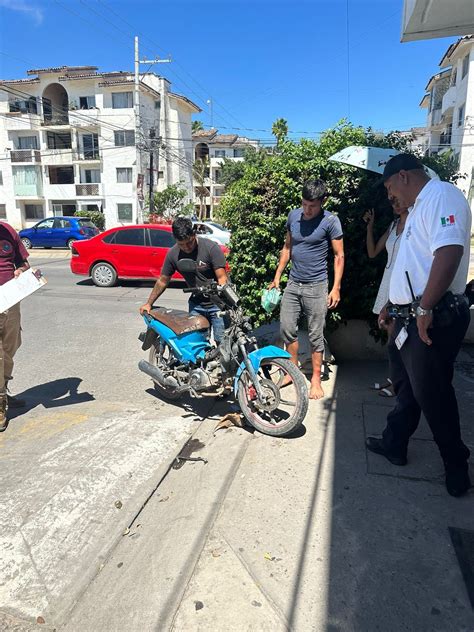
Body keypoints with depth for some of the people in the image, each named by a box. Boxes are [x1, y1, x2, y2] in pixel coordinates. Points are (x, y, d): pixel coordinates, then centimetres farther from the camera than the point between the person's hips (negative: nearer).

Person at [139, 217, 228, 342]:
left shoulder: (211, 247, -14)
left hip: (217, 304, -4)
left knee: (222, 341, -7)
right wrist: (149, 303, 9)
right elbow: (163, 280, 10)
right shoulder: (173, 254, -2)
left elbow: (222, 277, -15)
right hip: (196, 304, 4)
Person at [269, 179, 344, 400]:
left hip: (316, 286, -5)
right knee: (287, 328, 7)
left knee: (315, 335, 2)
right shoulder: (293, 216, 5)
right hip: (293, 283, 5)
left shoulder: (330, 221, -9)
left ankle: (316, 379, 15)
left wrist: (336, 288, -12)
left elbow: (339, 255, -6)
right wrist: (277, 276, 12)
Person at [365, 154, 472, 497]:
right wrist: (392, 305, 25)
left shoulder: (441, 195, -14)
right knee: (405, 386, 19)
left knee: (432, 395, 2)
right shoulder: (419, 207, 20)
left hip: (432, 320, -10)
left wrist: (426, 308, -27)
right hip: (409, 317, 10)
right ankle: (394, 444, 35)